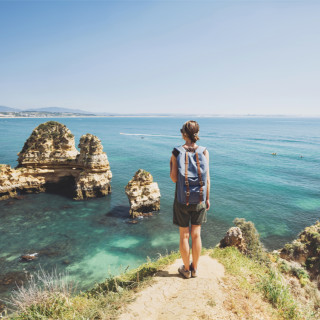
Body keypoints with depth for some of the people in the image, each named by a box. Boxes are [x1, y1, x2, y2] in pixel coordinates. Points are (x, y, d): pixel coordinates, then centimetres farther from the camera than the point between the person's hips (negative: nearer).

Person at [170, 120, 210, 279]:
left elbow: (174, 178, -10)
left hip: (182, 199, -2)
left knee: (184, 235, 12)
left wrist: (170, 164, 7)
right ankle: (195, 268, 31)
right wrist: (207, 198, 8)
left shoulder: (177, 152, -11)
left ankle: (186, 269, 28)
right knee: (196, 234, 16)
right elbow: (207, 178, -4)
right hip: (199, 199, 2)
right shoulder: (204, 151, -7)